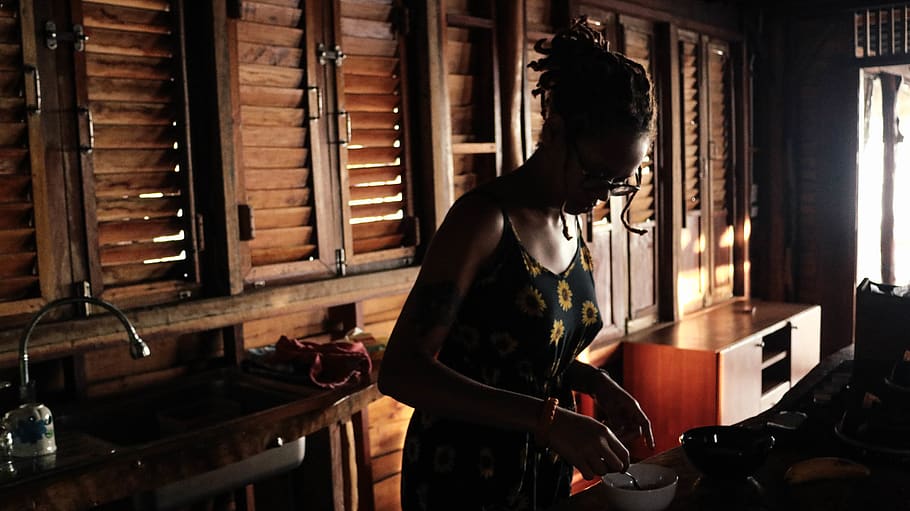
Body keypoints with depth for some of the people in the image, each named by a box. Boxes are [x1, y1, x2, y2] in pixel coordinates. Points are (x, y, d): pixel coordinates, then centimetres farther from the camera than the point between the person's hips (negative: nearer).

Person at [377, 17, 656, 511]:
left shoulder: (570, 223, 3)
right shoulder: (483, 218, -20)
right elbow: (402, 370, -27)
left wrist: (596, 382, -3)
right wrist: (549, 418, -33)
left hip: (547, 471, 8)